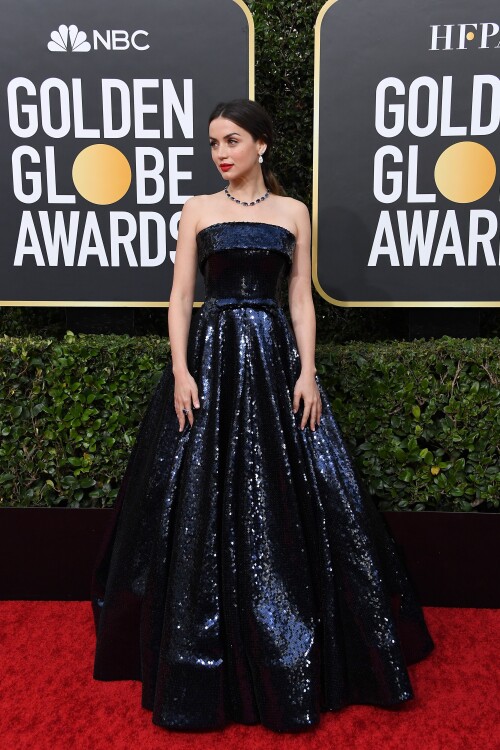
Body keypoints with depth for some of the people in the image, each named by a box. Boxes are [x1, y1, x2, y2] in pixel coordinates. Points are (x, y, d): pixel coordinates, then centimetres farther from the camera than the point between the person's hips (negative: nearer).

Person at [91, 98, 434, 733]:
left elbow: (301, 297, 7)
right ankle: (206, 664, 18)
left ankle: (295, 663, 21)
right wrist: (180, 370, -9)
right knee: (202, 503, 0)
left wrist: (308, 372, -4)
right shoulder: (197, 209, 8)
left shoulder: (292, 212, 11)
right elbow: (180, 295, 3)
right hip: (211, 354, 0)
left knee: (288, 502, 2)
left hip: (276, 358, 1)